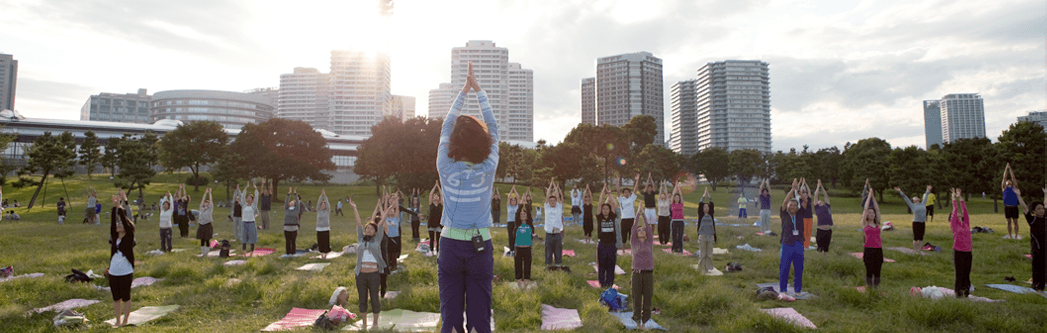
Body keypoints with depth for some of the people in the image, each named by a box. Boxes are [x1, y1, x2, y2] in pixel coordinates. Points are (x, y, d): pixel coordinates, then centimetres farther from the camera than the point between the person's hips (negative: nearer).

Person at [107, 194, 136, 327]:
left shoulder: (129, 237, -6)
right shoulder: (114, 237, 6)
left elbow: (125, 220, -15)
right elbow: (112, 222, -2)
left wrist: (119, 207, -15)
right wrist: (114, 207, -10)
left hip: (126, 272, -5)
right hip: (113, 272, 5)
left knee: (126, 297, 3)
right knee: (116, 298, 12)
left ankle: (125, 321, 15)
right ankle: (117, 321, 23)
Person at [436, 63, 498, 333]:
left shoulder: (446, 168, -9)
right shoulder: (488, 169, -10)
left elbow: (447, 127, 5)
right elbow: (493, 128, 3)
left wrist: (464, 91, 11)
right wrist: (477, 89, 9)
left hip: (450, 245, 1)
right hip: (480, 246, 0)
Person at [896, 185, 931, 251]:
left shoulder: (922, 204, 14)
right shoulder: (912, 205, 3)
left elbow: (925, 196, 27)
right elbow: (905, 198, 3)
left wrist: (928, 190, 37)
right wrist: (900, 192, 1)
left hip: (923, 223, 4)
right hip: (916, 223, -4)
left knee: (921, 238, 8)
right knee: (916, 238, -1)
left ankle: (919, 250, 15)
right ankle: (915, 251, 5)